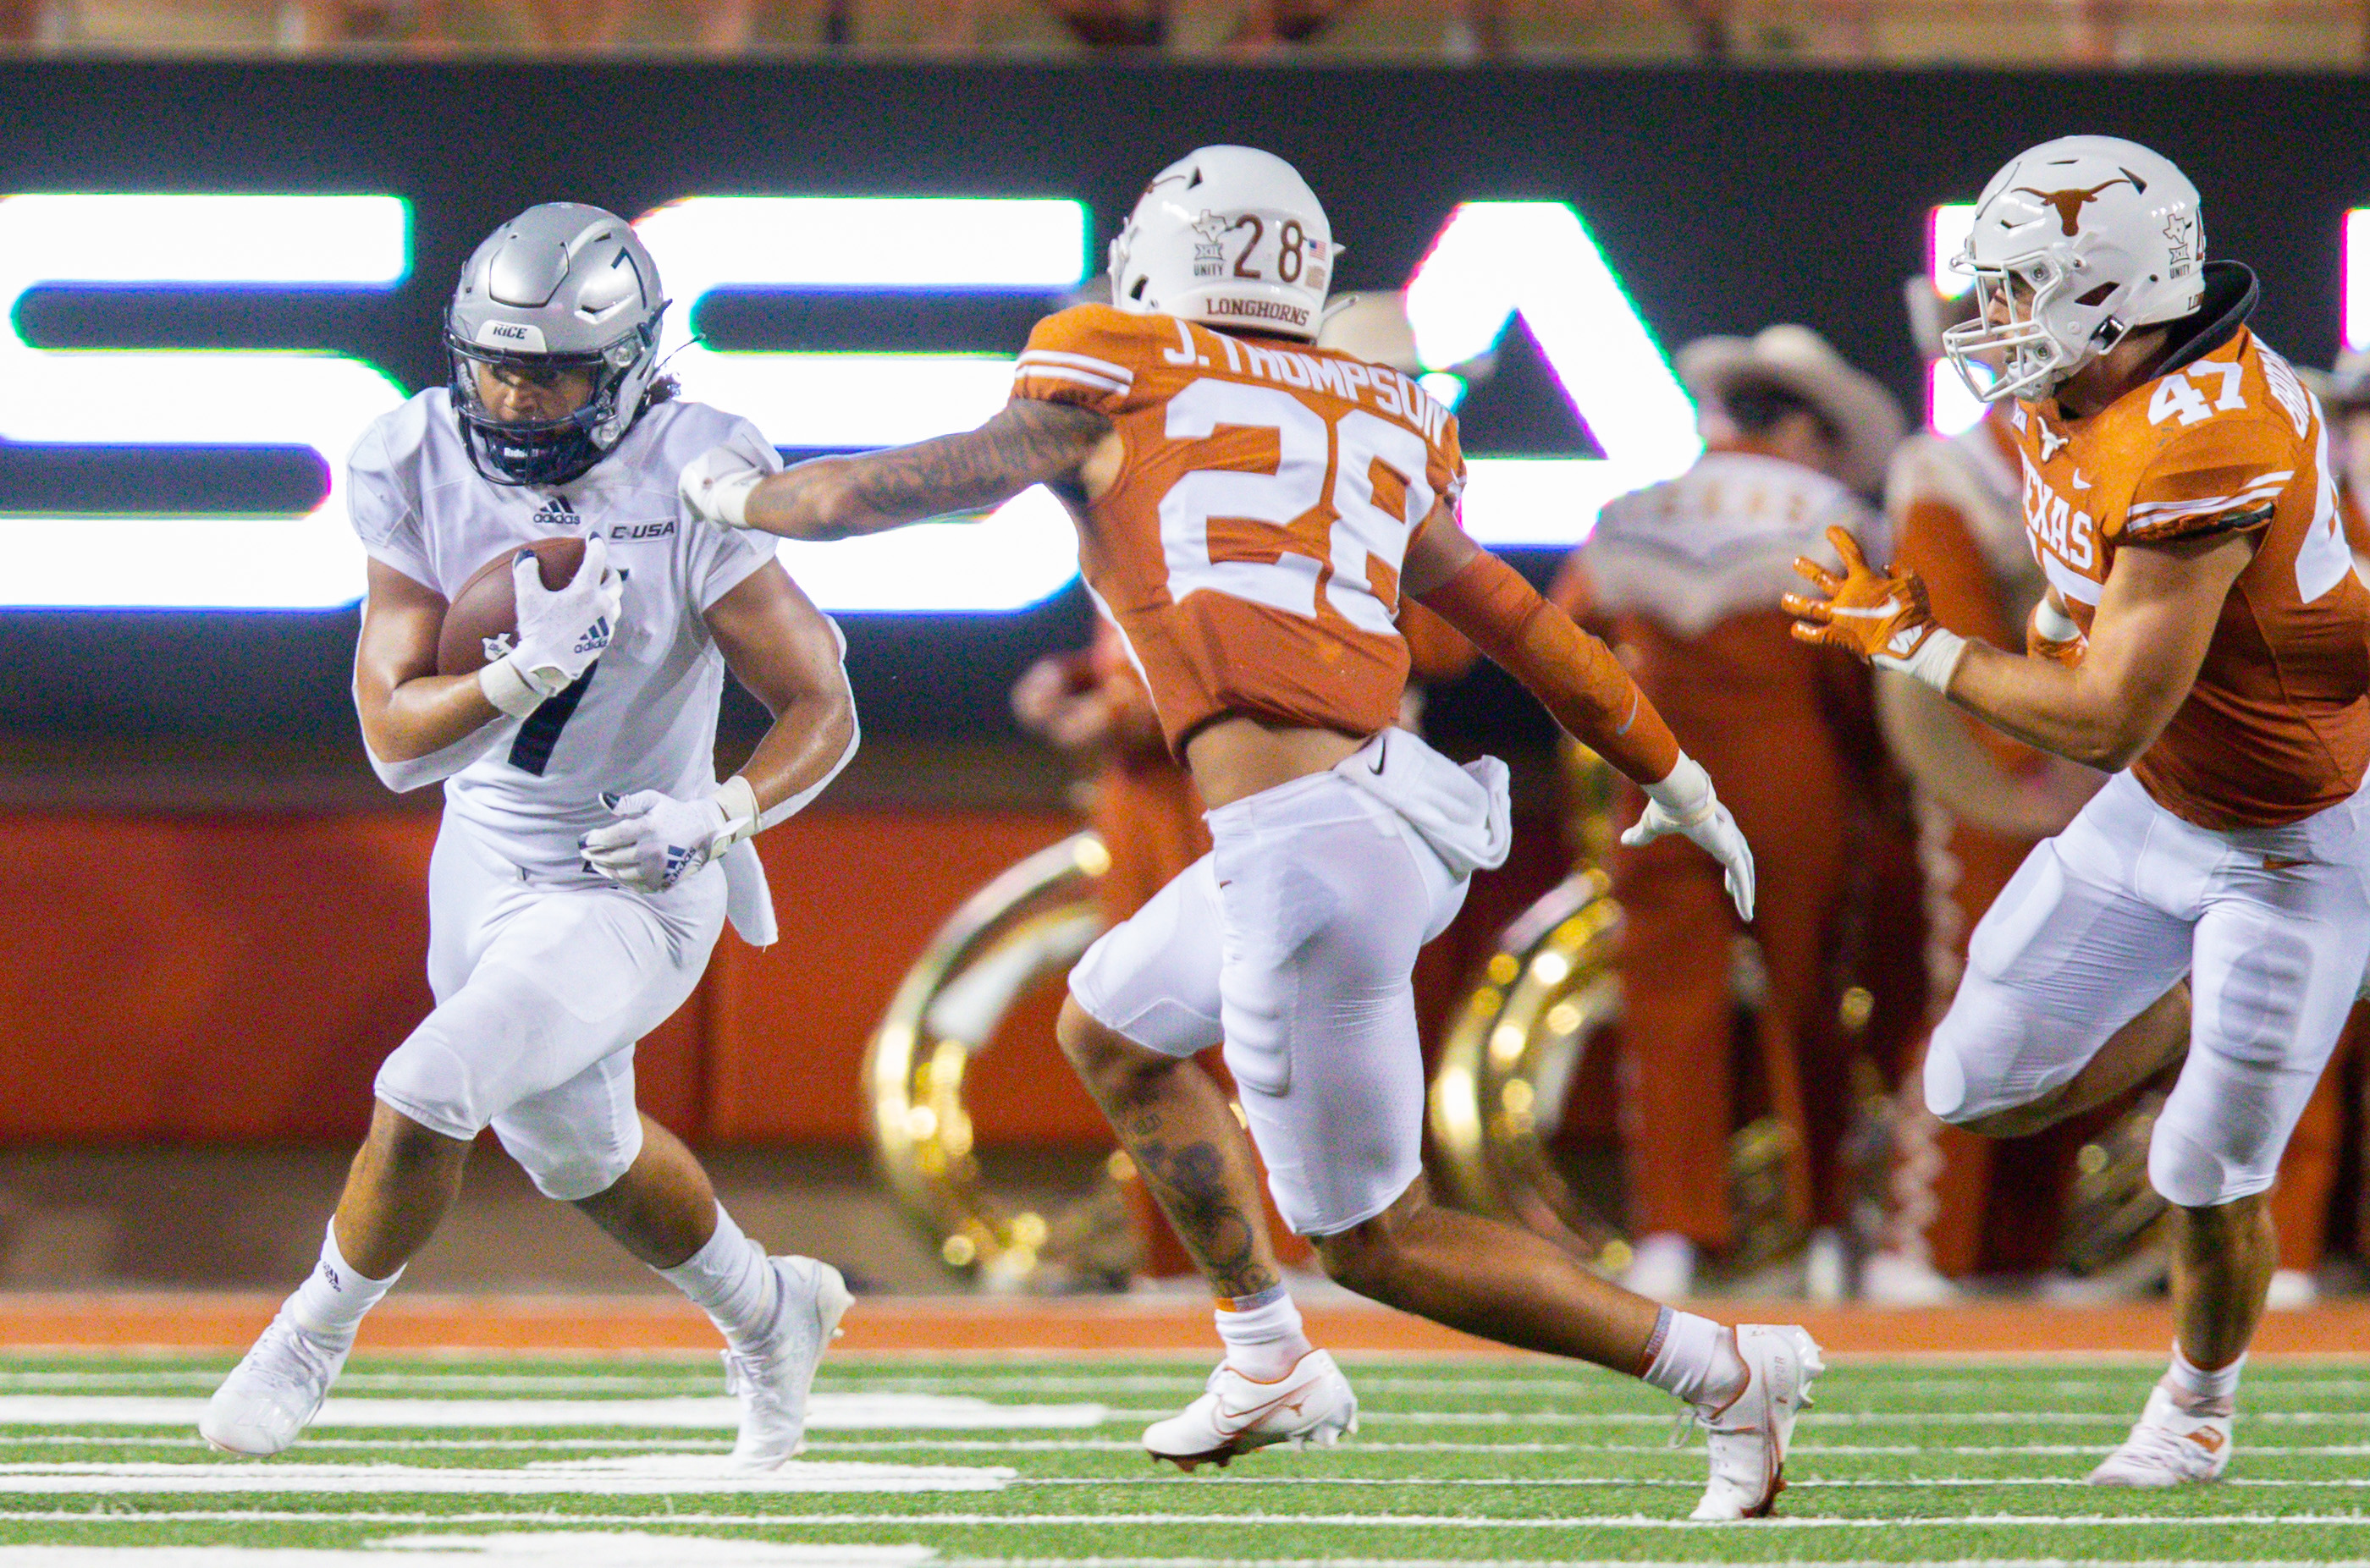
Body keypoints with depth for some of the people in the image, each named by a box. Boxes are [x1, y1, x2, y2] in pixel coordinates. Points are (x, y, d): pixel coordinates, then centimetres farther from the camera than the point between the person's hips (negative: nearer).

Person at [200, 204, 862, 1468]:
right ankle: (767, 1316, 50)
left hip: (632, 890, -6)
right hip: (485, 861, 6)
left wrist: (715, 816, -33)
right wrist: (527, 669, -34)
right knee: (577, 1148, 23)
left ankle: (309, 1341, 6)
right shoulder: (427, 476, -14)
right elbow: (394, 737, -17)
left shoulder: (690, 500, -24)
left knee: (425, 1094, -20)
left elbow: (823, 711, -16)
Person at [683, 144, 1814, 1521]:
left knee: (1380, 1239, 4)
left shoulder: (1117, 399, -1)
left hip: (1305, 858, -8)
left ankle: (1729, 1370, 0)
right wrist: (1677, 780, 31)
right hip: (1392, 800, 8)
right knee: (1110, 1031, 30)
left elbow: (891, 492, 7)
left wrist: (740, 499, 27)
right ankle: (1273, 1364, 36)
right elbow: (1524, 624, 19)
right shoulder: (1378, 430, 14)